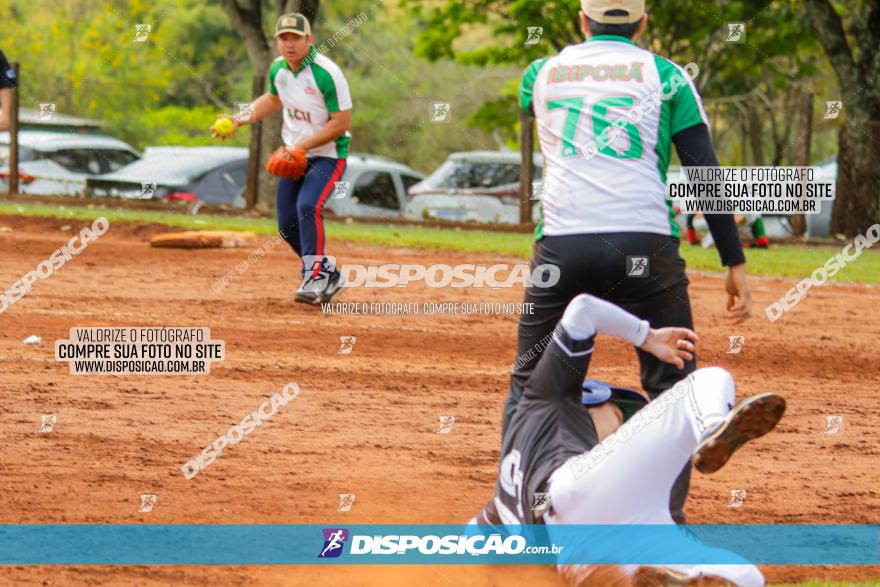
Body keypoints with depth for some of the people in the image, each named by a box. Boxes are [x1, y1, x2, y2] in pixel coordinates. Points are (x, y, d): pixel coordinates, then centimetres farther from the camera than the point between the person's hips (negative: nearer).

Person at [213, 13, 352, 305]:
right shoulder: (278, 69, 0)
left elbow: (341, 122, -22)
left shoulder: (326, 73, -22)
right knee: (287, 224, 6)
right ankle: (328, 276, 25)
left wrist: (303, 145, -25)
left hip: (327, 155, -8)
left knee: (308, 206, -30)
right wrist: (240, 119, 9)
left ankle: (315, 278, -24)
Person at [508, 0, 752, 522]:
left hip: (561, 244, 2)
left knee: (530, 380, 17)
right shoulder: (665, 75, 9)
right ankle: (666, 515, -1)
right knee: (672, 383, 9)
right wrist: (735, 263, 1)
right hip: (644, 243, -2)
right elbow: (706, 174, 1)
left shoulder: (543, 72, 16)